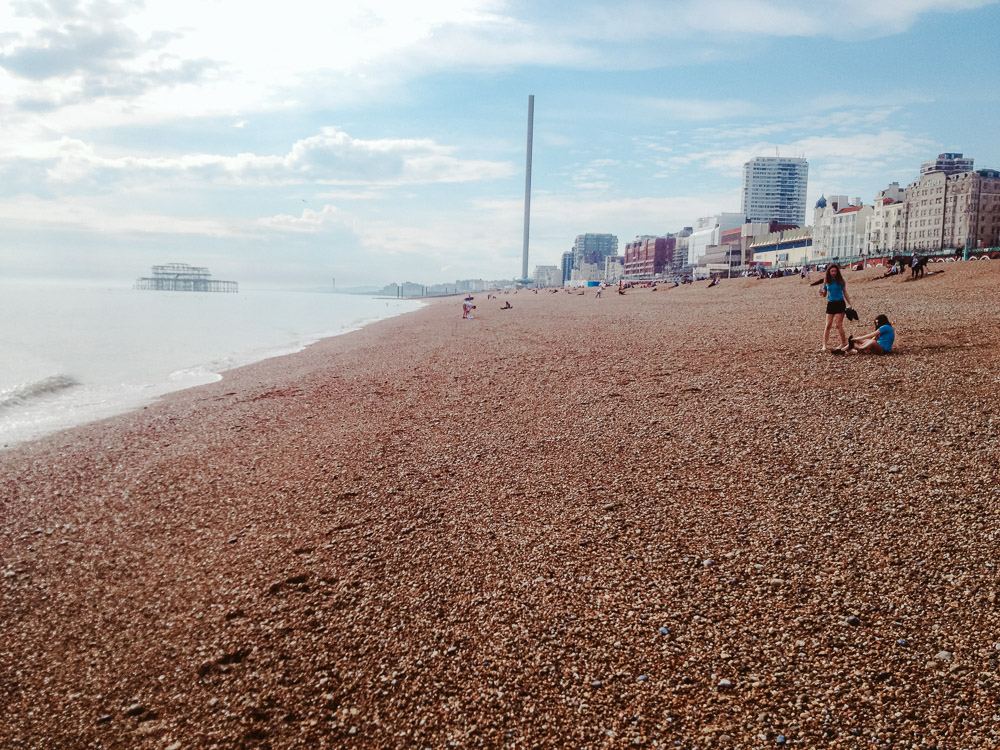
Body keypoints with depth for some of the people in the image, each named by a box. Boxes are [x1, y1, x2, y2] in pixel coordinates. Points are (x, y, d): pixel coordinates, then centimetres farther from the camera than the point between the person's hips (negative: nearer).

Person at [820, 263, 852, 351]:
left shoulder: (841, 280, -1)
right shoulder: (827, 281, 4)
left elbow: (845, 293, 6)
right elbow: (824, 294, 9)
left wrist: (849, 304, 4)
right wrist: (821, 292, -14)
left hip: (840, 303, -2)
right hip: (830, 304, 2)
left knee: (838, 324, -7)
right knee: (828, 325, -2)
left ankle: (844, 343, 7)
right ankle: (824, 345, -2)